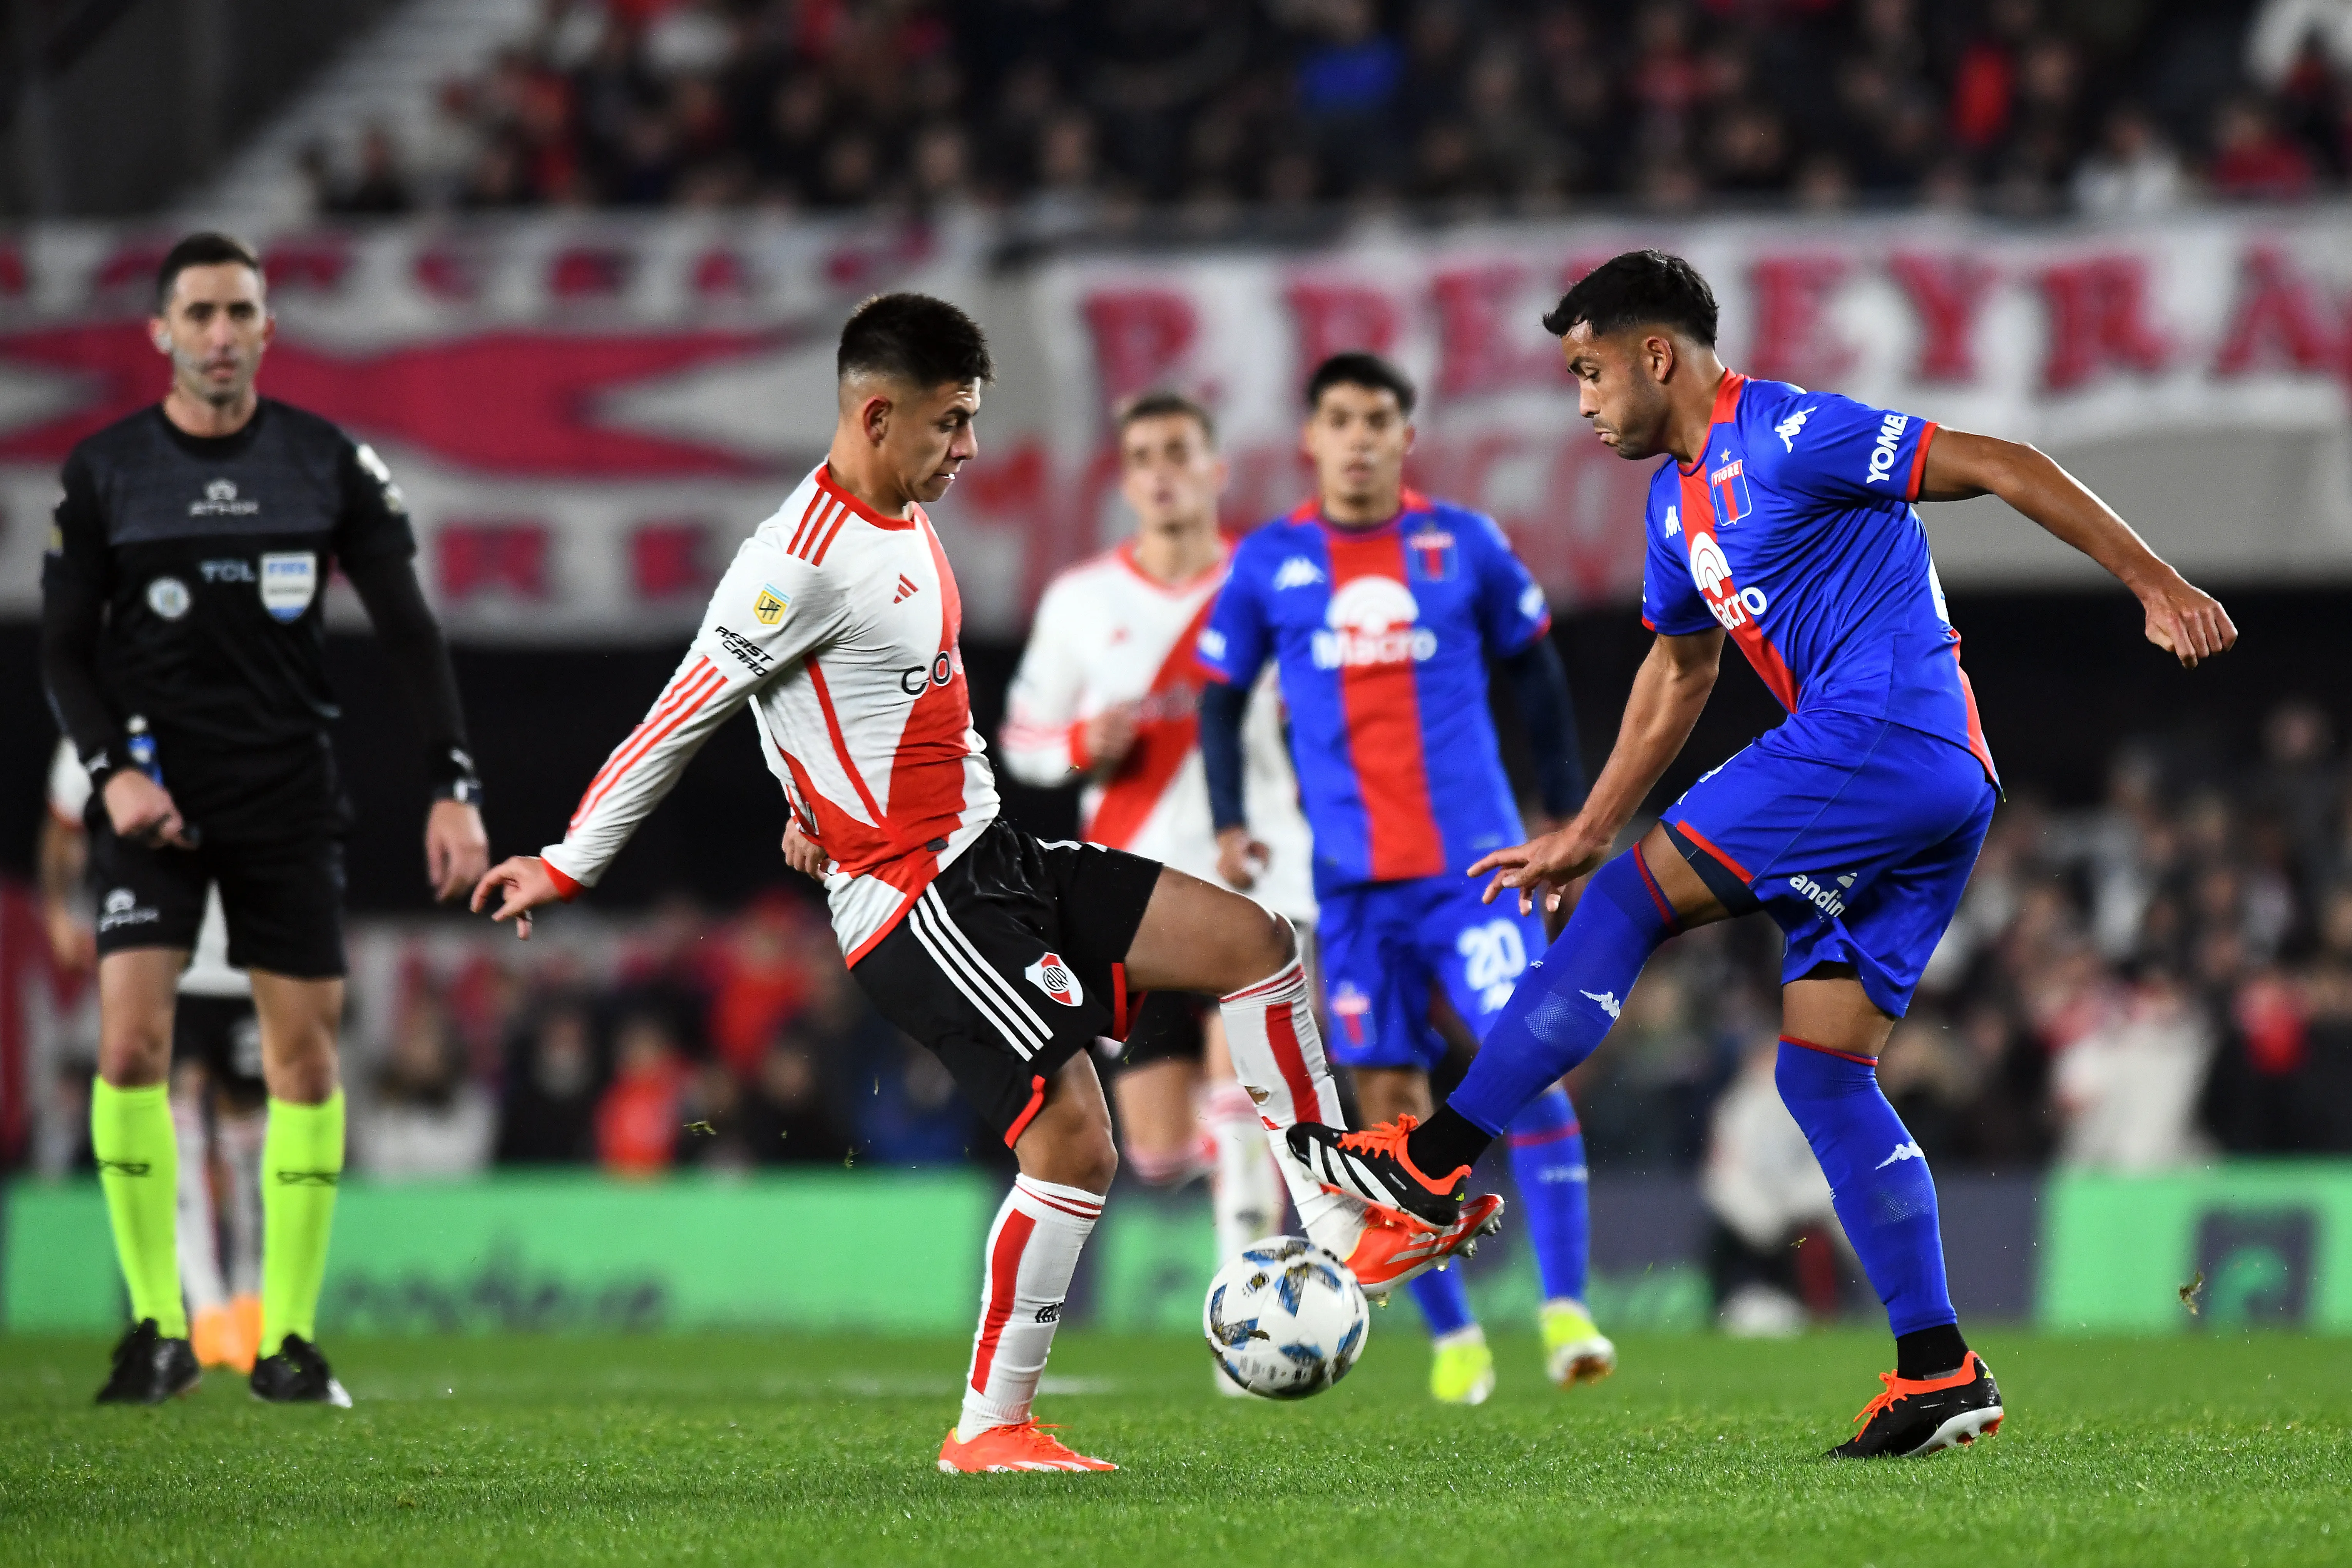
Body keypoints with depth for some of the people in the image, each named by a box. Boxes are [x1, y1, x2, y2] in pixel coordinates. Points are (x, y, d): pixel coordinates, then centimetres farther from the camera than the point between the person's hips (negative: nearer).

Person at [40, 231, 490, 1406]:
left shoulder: (328, 463, 2)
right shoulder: (104, 472, 1)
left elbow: (409, 633, 3)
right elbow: (64, 647, 4)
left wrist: (452, 789, -6)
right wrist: (112, 769, -13)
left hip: (287, 795, 1)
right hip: (154, 798, -1)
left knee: (304, 1053, 0)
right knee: (131, 1043, -14)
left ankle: (291, 1337, 9)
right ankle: (157, 1328, -4)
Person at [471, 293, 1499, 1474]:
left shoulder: (903, 520, 10)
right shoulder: (804, 563, -20)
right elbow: (682, 715, -14)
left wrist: (821, 797, 22)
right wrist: (569, 866, -8)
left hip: (993, 857, 10)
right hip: (915, 904, -10)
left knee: (1252, 941, 5)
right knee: (1072, 1140, -14)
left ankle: (1347, 1233, 10)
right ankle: (989, 1430, -4)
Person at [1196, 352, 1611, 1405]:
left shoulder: (1465, 546, 5)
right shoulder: (1269, 565, 6)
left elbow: (1536, 673, 15)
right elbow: (1221, 698, 15)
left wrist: (1564, 812, 12)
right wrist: (1228, 823, 2)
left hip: (1474, 862, -1)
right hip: (1354, 879, 1)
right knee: (1390, 1105, 0)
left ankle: (1566, 1310, -16)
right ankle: (1452, 1338, 11)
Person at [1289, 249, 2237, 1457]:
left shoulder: (1783, 436, -7)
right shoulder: (1680, 500, 22)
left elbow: (2002, 469, -9)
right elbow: (1678, 671, 36)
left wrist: (2155, 586, -13)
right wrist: (1586, 832, 35)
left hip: (1884, 738, -10)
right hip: (1932, 794, 10)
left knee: (1633, 901, -10)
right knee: (1821, 1073, 4)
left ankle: (1438, 1160, -8)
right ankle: (1940, 1373, 1)